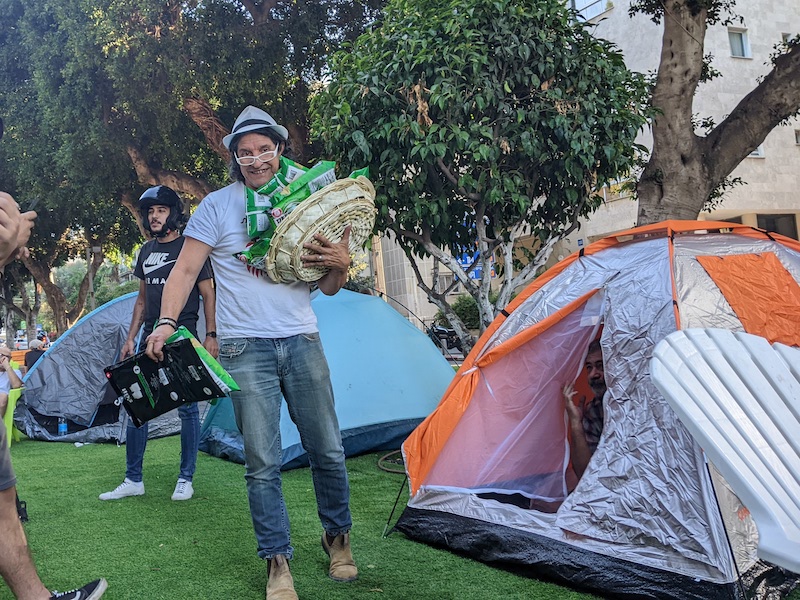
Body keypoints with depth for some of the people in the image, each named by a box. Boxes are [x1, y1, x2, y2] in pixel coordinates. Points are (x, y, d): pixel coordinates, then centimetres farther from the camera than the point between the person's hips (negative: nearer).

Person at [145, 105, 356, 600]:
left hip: (302, 341, 3)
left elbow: (327, 288, 12)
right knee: (263, 462, -1)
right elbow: (186, 271, -1)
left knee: (327, 450, 7)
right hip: (247, 348, -2)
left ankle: (338, 536, 29)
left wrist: (341, 265, -10)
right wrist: (166, 323, -16)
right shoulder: (218, 206, 2)